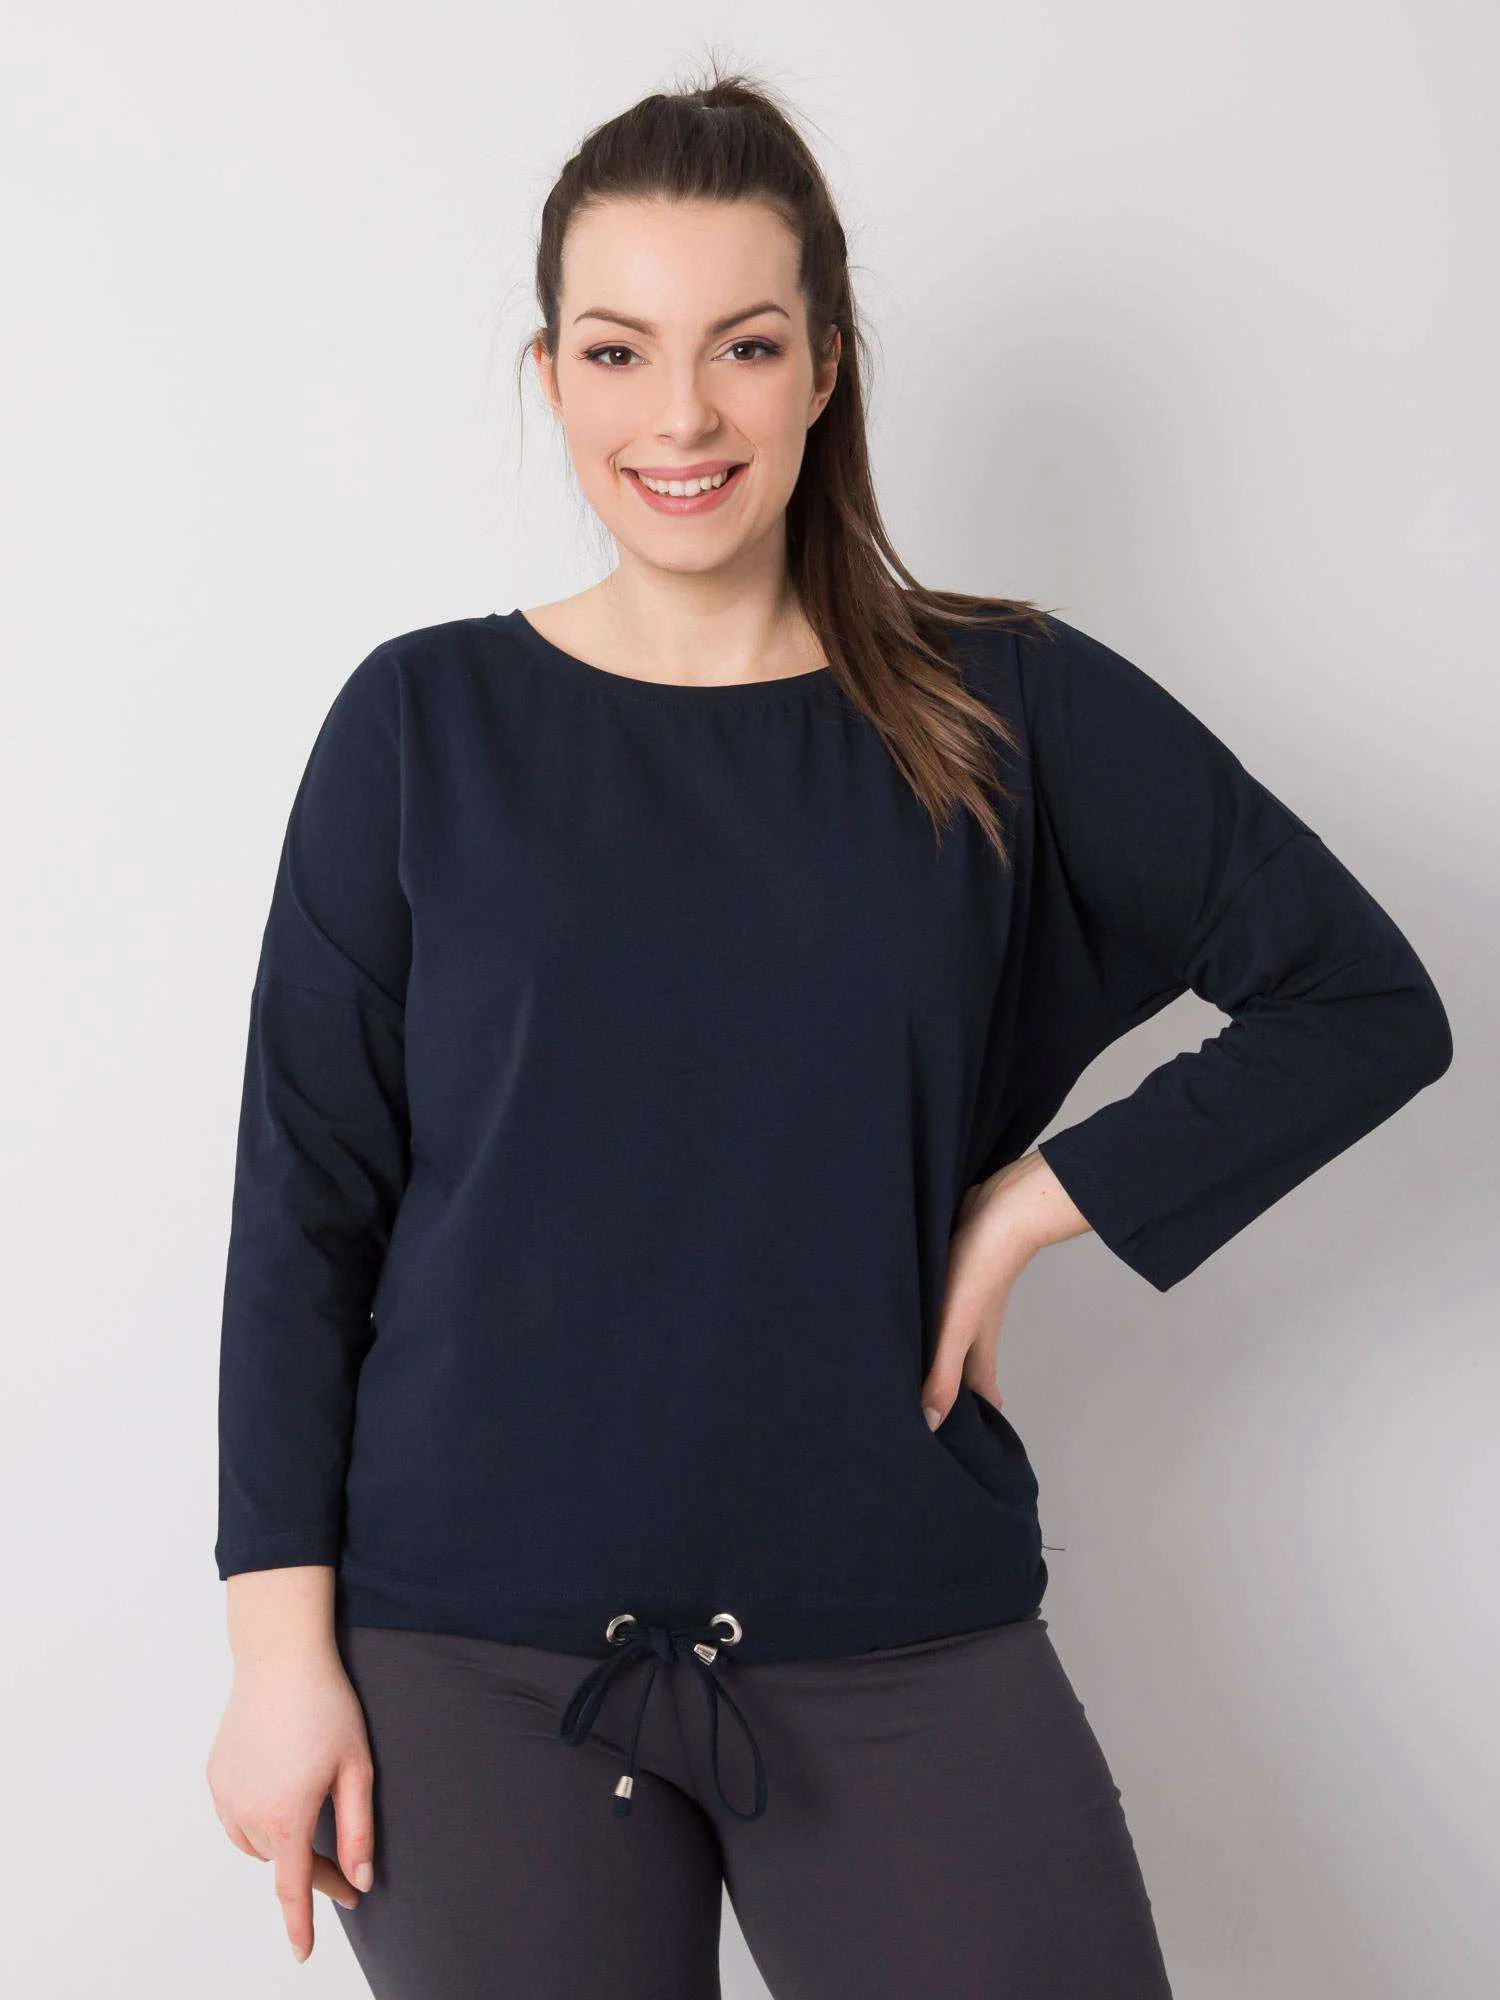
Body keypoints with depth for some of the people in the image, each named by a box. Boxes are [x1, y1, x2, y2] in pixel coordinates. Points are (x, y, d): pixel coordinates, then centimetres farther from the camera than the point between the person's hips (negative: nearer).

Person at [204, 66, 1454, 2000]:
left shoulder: (1010, 712, 1)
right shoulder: (425, 726, 1)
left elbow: (1367, 1000, 4)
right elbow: (303, 1204, 1)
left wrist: (1037, 1203, -5)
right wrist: (283, 1640, -4)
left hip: (900, 1638, 1)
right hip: (478, 1650, 0)